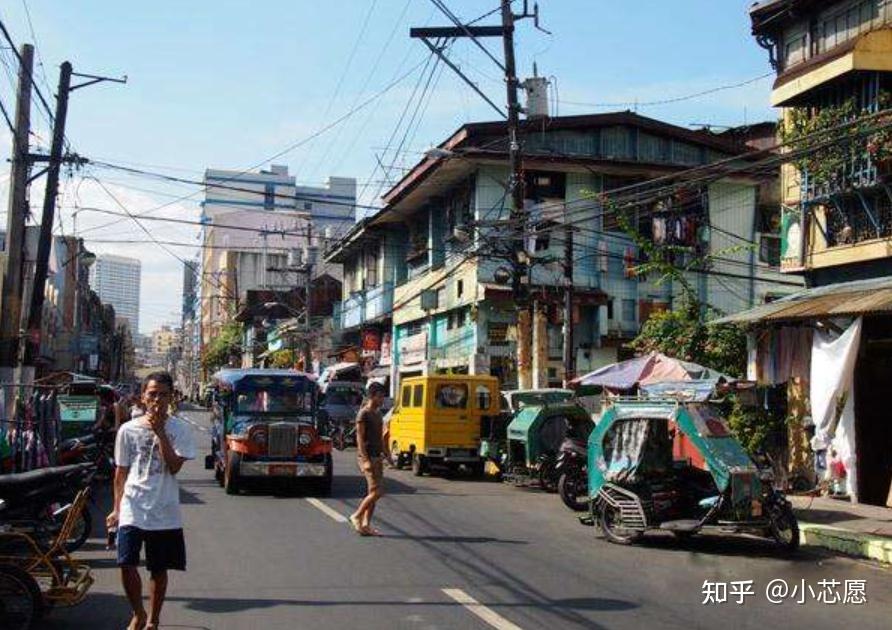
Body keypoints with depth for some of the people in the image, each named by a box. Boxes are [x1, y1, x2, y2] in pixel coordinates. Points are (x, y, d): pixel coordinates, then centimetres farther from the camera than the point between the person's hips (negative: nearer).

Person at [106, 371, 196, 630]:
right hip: (132, 510, 0)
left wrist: (159, 432, -18)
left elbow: (174, 466, -15)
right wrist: (117, 508, 4)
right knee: (127, 565, -9)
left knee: (159, 569, 9)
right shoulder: (128, 430, 2)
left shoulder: (179, 429, -3)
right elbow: (121, 472, 8)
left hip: (164, 513, 0)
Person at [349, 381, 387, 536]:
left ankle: (366, 525, 10)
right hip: (367, 457, -9)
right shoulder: (363, 414, -11)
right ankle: (357, 516, 1)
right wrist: (366, 460, -22)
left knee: (374, 493, 6)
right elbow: (360, 438, -16)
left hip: (377, 457, 9)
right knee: (376, 491, -12)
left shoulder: (378, 414, 15)